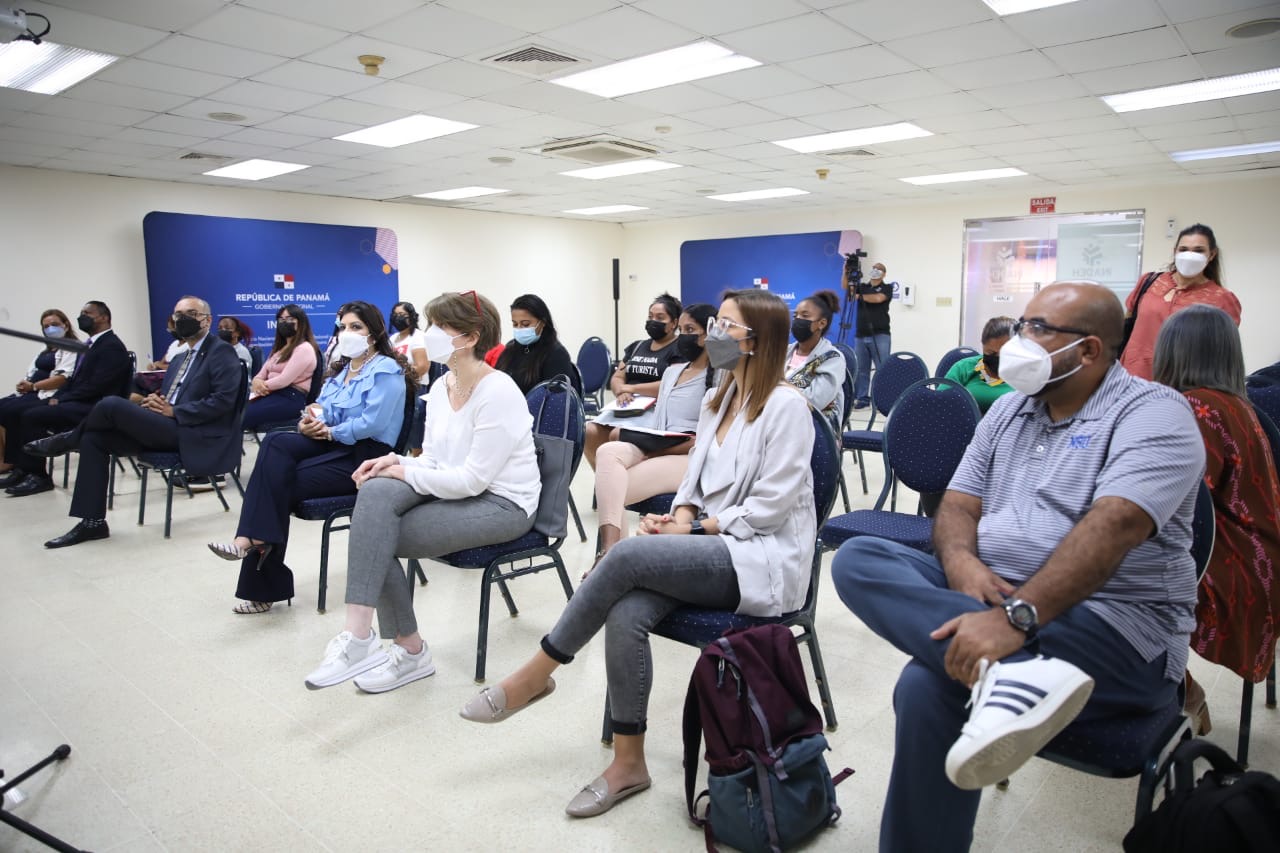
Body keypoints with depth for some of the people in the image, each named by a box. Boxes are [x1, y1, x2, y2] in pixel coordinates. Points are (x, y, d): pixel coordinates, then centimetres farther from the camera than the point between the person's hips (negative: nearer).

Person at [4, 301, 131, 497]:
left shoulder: (112, 347, -11)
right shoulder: (89, 345, 20)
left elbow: (95, 386, -19)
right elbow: (74, 379, 20)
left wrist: (61, 400, -15)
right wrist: (56, 397, 2)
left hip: (91, 408, -10)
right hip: (78, 403, 10)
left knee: (32, 416, -20)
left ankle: (37, 476, -12)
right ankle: (20, 467, 2)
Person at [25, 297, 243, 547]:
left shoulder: (222, 352, -6)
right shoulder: (180, 359, 23)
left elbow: (222, 401, -17)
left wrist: (174, 411, -16)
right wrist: (156, 405, 0)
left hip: (193, 436, -9)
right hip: (172, 429, 9)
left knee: (112, 404, -19)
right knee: (93, 438, -2)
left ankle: (69, 440, 15)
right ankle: (93, 522, -1)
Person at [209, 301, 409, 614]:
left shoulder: (387, 370, -7)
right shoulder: (341, 368, 21)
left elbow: (372, 423, -19)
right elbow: (320, 409, 14)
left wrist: (328, 431, -12)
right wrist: (310, 422, -9)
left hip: (365, 456, -7)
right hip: (333, 446, 7)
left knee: (280, 481, -20)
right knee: (275, 443, -22)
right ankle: (255, 539, -26)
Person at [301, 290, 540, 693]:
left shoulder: (497, 393, -19)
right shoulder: (441, 388, 7)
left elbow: (472, 480, -22)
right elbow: (433, 462, 12)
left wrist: (404, 473, -16)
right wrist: (395, 461, -8)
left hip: (502, 504, -8)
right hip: (454, 490, 8)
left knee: (377, 534, -19)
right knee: (375, 490, -20)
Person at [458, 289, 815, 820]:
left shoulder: (786, 405, -10)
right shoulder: (718, 401, 14)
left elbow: (769, 507, -14)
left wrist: (695, 529, -14)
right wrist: (680, 518, -6)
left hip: (761, 558, -7)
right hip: (710, 548, 7)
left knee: (629, 554, -28)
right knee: (626, 612, -23)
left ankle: (537, 674, -10)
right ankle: (628, 763, -10)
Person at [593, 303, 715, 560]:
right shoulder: (671, 371, 24)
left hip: (691, 460, -6)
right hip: (657, 451, 6)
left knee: (611, 491, -27)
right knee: (608, 451, -29)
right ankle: (610, 551, -37)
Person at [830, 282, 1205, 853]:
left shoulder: (1153, 414, -7)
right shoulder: (1008, 410, 15)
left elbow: (1112, 527, -24)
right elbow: (958, 506, 9)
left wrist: (1015, 618, -35)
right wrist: (961, 562, -15)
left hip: (1114, 624, -7)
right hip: (991, 593, 8)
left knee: (929, 686, -33)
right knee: (857, 560, -18)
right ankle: (1010, 670, -35)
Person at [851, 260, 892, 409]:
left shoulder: (887, 288, 4)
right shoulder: (862, 286, 15)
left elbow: (878, 298, -15)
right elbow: (846, 287, -1)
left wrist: (860, 297, -4)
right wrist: (846, 272, -15)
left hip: (880, 335, -4)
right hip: (861, 335, 4)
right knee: (860, 369, 6)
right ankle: (862, 398, 12)